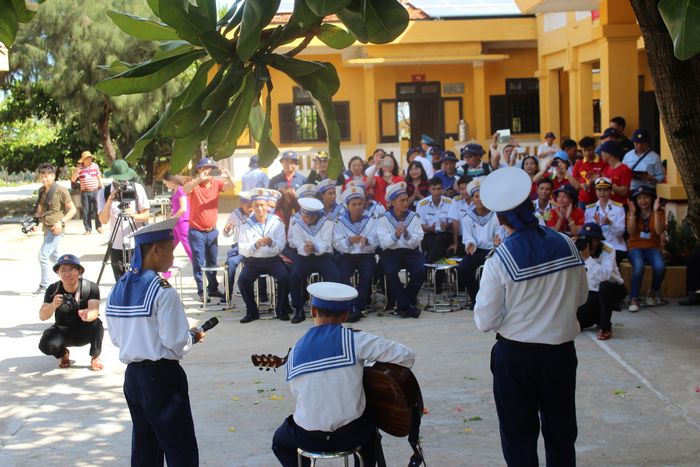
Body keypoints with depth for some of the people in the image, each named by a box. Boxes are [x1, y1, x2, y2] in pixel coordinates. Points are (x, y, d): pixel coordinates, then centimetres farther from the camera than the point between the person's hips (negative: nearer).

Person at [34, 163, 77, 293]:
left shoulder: (61, 191, -13)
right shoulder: (41, 190, 9)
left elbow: (72, 209, -11)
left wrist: (61, 222, -21)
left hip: (56, 229, -9)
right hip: (46, 228, 9)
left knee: (43, 255, -12)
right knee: (53, 256, 18)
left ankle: (45, 286, -2)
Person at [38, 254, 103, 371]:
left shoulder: (91, 287, -19)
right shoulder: (53, 290, -13)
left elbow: (94, 311, -32)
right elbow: (42, 316, -20)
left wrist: (88, 316, -58)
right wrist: (53, 305, -42)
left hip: (84, 332, -2)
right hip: (63, 331, 2)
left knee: (96, 324, -35)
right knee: (45, 345, -28)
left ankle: (95, 357, -6)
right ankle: (62, 353, 11)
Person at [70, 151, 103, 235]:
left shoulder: (95, 166, 6)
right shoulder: (79, 168, 0)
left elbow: (99, 176, 16)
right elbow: (73, 180, -1)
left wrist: (101, 185, 13)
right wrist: (76, 172, -18)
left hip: (95, 191, 1)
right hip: (85, 192, -1)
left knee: (97, 209, -2)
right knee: (86, 211, 3)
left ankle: (99, 227, 12)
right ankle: (88, 229, 10)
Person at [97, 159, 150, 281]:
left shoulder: (137, 188, -1)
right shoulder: (104, 192, 0)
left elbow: (147, 215, 0)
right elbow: (103, 220, -7)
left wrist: (134, 215, -21)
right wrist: (109, 202, -22)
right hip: (117, 246, 1)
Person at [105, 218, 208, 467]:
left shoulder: (117, 290, 4)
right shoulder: (162, 291, -17)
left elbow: (116, 339, 11)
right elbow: (176, 342, -18)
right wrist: (194, 336, 1)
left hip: (132, 375, 7)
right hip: (162, 376, -7)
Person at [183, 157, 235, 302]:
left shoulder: (215, 184, 2)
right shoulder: (195, 185, -10)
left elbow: (230, 185, -10)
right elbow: (185, 189, -30)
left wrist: (228, 176, -33)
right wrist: (200, 179, -47)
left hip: (212, 231, 5)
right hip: (196, 231, -5)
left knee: (212, 262, 15)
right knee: (199, 263, -2)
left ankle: (213, 288, 25)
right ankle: (201, 291, 2)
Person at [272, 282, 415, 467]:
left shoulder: (295, 351, -2)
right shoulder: (354, 339, -12)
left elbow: (297, 391, 8)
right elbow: (406, 356, -14)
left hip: (309, 439, 1)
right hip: (352, 434, -1)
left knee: (280, 440, 34)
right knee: (369, 425, 36)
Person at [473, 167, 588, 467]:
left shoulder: (499, 260, -17)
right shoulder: (566, 245, -6)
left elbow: (485, 321, -12)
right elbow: (581, 297, 7)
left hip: (516, 355, -3)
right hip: (561, 350, 3)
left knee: (519, 435, 10)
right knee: (561, 431, 16)